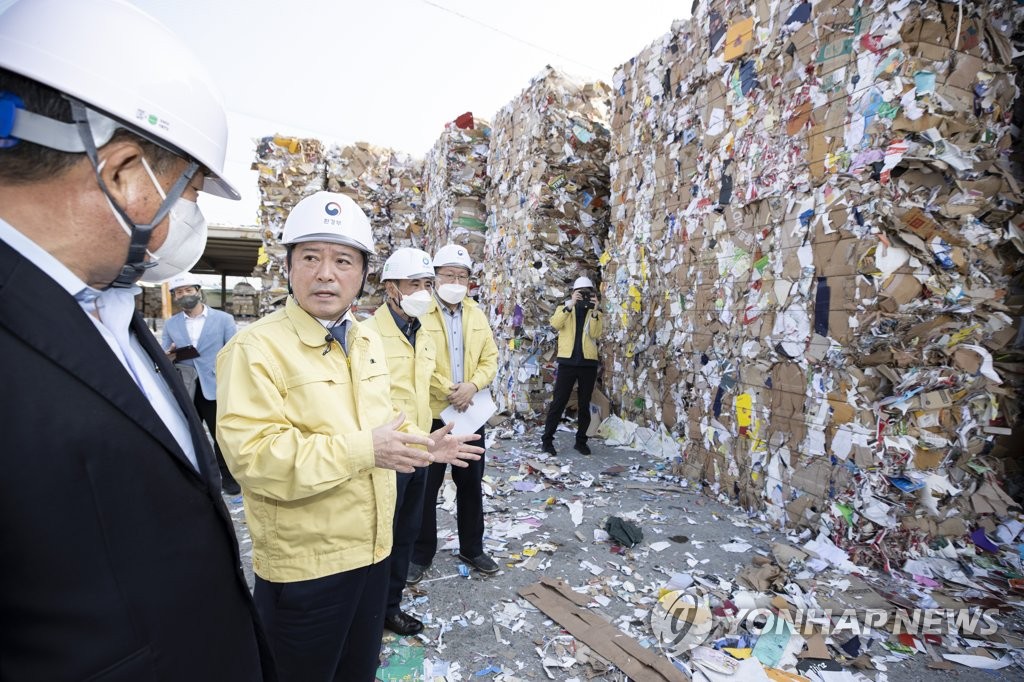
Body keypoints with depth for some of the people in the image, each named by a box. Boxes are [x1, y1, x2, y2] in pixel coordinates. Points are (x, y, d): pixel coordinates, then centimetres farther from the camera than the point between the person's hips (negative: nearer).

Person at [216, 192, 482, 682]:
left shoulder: (368, 341, 5)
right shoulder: (256, 347, -18)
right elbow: (251, 454, -28)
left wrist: (421, 445, 3)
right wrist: (363, 450, -29)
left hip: (372, 547, 7)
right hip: (303, 563, -6)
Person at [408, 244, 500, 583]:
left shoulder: (476, 314, 8)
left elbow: (490, 357, 5)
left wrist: (472, 386, -12)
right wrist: (449, 391, -17)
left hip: (471, 413, 5)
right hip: (430, 414, -4)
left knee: (471, 485, 16)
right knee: (426, 487, 9)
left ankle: (472, 548, 35)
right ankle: (421, 554, 28)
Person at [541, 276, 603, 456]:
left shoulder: (595, 313, 12)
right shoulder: (564, 309, 9)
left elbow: (595, 335, -6)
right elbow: (555, 324, -14)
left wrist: (594, 312, -16)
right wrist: (570, 305, -21)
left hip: (588, 363, 2)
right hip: (568, 362, -2)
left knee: (584, 404, 9)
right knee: (558, 402, -1)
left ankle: (581, 440, 20)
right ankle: (547, 439, 6)